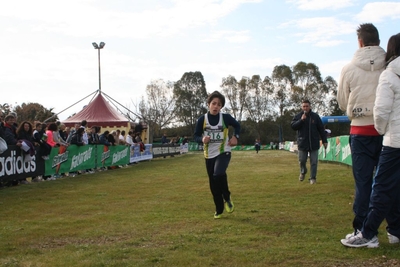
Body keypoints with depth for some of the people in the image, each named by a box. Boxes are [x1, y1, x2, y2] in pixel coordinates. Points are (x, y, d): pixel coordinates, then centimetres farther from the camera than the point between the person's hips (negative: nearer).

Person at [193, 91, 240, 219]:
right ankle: (219, 210, 25)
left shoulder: (226, 117, -8)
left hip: (223, 152, -2)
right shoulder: (202, 119, -7)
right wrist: (202, 139, -20)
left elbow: (237, 125, 11)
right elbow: (196, 136, 1)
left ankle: (227, 198, -2)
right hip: (209, 155, 3)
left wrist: (235, 137, -5)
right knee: (213, 185, 6)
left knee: (218, 174, -29)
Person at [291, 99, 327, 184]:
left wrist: (324, 141, 3)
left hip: (314, 143, 0)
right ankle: (303, 172, 34)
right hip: (302, 143, 0)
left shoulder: (315, 116, 3)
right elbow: (293, 126, -7)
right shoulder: (297, 116, 3)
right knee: (302, 160, 5)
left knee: (314, 162, 1)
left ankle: (313, 178, 10)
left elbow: (321, 129, 5)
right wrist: (301, 120, -18)